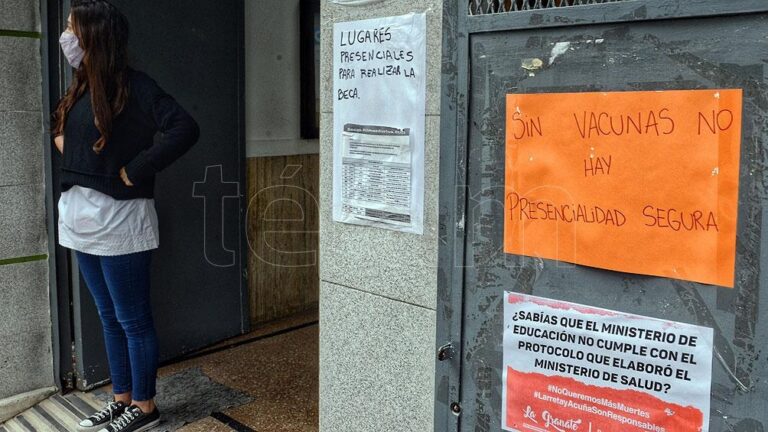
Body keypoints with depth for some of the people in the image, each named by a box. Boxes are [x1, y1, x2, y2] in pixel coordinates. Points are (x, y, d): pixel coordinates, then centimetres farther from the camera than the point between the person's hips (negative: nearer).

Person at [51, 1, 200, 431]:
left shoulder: (134, 85, -13)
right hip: (81, 217, 9)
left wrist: (135, 171, -20)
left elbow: (185, 129, -26)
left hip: (117, 220, -9)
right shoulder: (82, 87, 12)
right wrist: (59, 139, 8)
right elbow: (63, 132, 31)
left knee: (132, 319, 4)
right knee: (110, 317, 17)